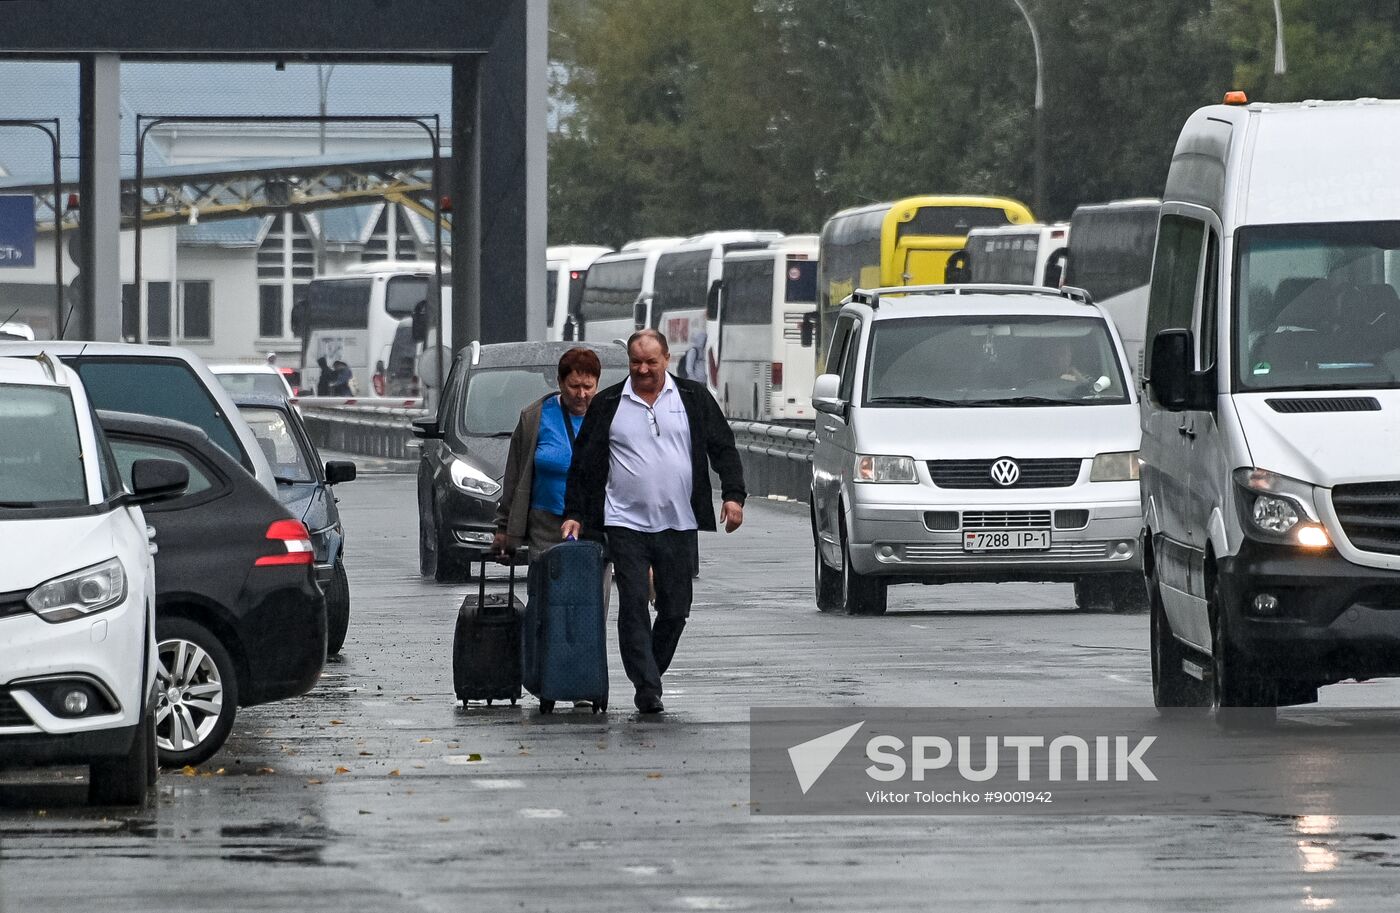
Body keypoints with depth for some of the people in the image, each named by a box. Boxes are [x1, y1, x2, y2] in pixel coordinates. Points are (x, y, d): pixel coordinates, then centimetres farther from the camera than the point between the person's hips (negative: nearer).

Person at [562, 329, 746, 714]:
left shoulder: (694, 399, 7)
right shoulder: (608, 405, 6)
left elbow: (724, 448, 7)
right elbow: (584, 464, 8)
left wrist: (733, 495, -6)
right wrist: (573, 515, 2)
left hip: (678, 524, 1)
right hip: (626, 524, -1)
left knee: (676, 609, 4)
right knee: (633, 606, -10)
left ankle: (650, 673, 21)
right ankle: (646, 687, -10)